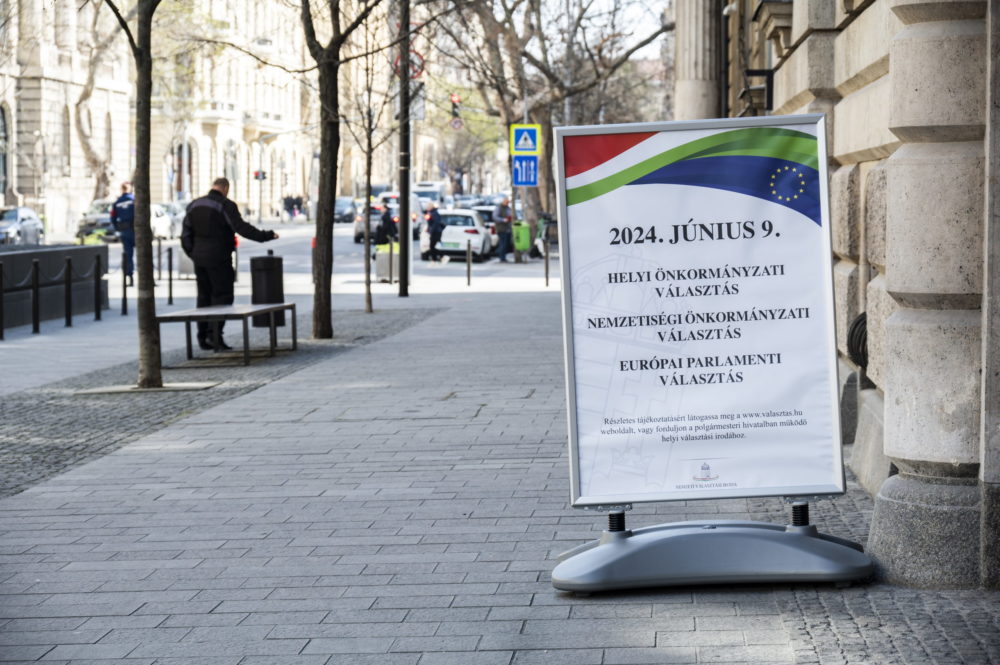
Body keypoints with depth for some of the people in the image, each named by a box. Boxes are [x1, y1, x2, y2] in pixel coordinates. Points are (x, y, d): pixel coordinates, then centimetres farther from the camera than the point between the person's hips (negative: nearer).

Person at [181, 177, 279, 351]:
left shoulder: (194, 205, 11)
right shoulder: (225, 206, -11)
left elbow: (185, 234, 12)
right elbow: (241, 228, -19)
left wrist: (192, 253, 19)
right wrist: (266, 236, -14)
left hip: (199, 258, 7)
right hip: (219, 258, -7)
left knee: (204, 297, 13)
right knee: (222, 296, -2)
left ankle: (203, 337, 15)